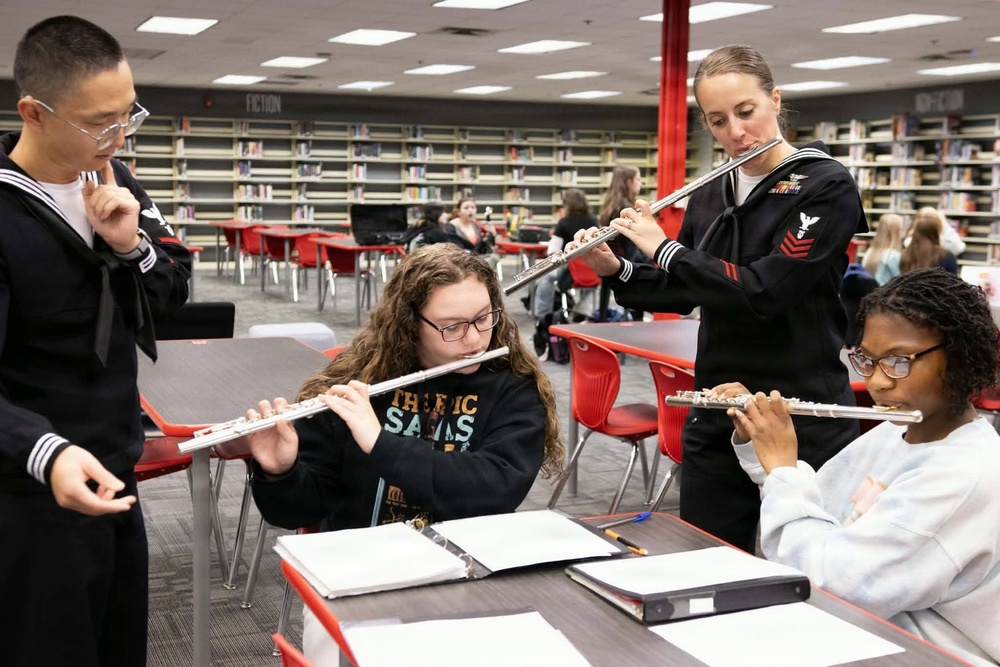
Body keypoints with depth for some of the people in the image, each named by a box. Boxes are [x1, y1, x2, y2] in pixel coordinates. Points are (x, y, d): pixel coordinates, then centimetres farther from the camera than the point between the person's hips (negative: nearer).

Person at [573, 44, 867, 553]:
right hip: (715, 418, 6)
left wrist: (663, 247, -16)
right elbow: (680, 293, 16)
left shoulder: (827, 187, -12)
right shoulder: (710, 196, 7)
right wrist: (614, 270, -1)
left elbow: (762, 290, -24)